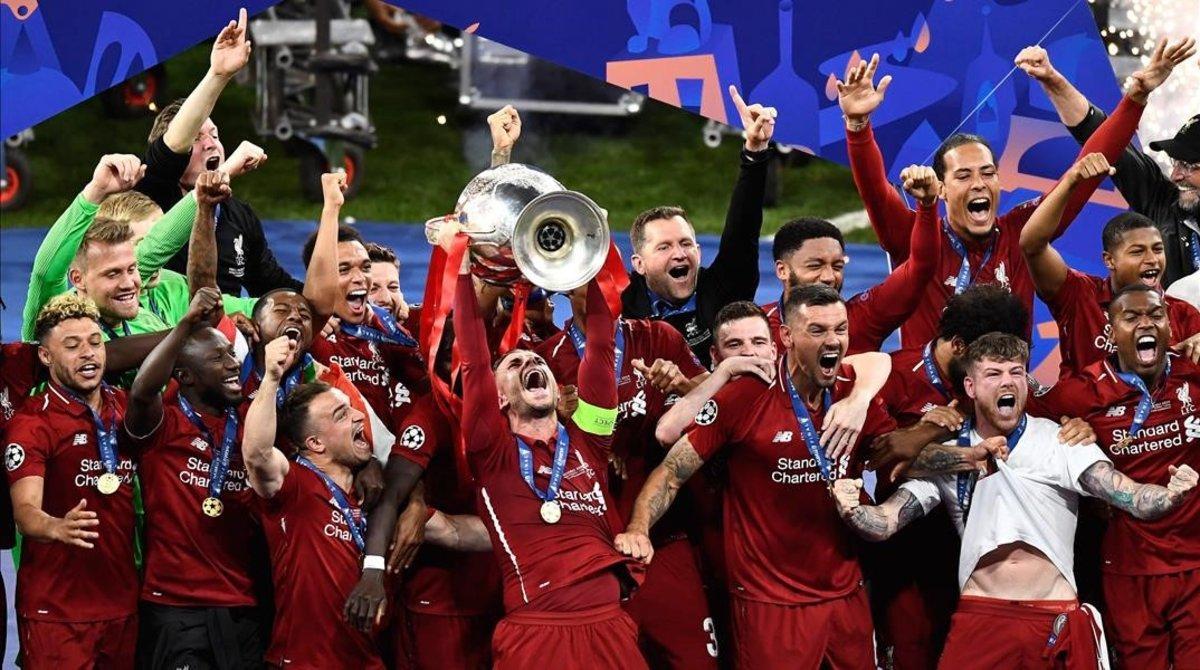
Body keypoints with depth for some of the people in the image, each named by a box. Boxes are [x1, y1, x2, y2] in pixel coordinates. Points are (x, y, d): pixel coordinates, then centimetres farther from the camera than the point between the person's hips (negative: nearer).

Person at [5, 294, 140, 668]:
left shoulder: (126, 408, 9)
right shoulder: (30, 423, -10)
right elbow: (25, 512, -23)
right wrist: (58, 527, -43)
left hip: (123, 604, 6)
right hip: (56, 611, -5)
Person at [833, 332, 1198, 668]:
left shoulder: (1062, 442, 1)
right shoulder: (947, 456, 7)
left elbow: (1129, 495, -9)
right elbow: (884, 522, 4)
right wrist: (851, 510, -19)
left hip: (1058, 622, -1)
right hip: (979, 620, 1)